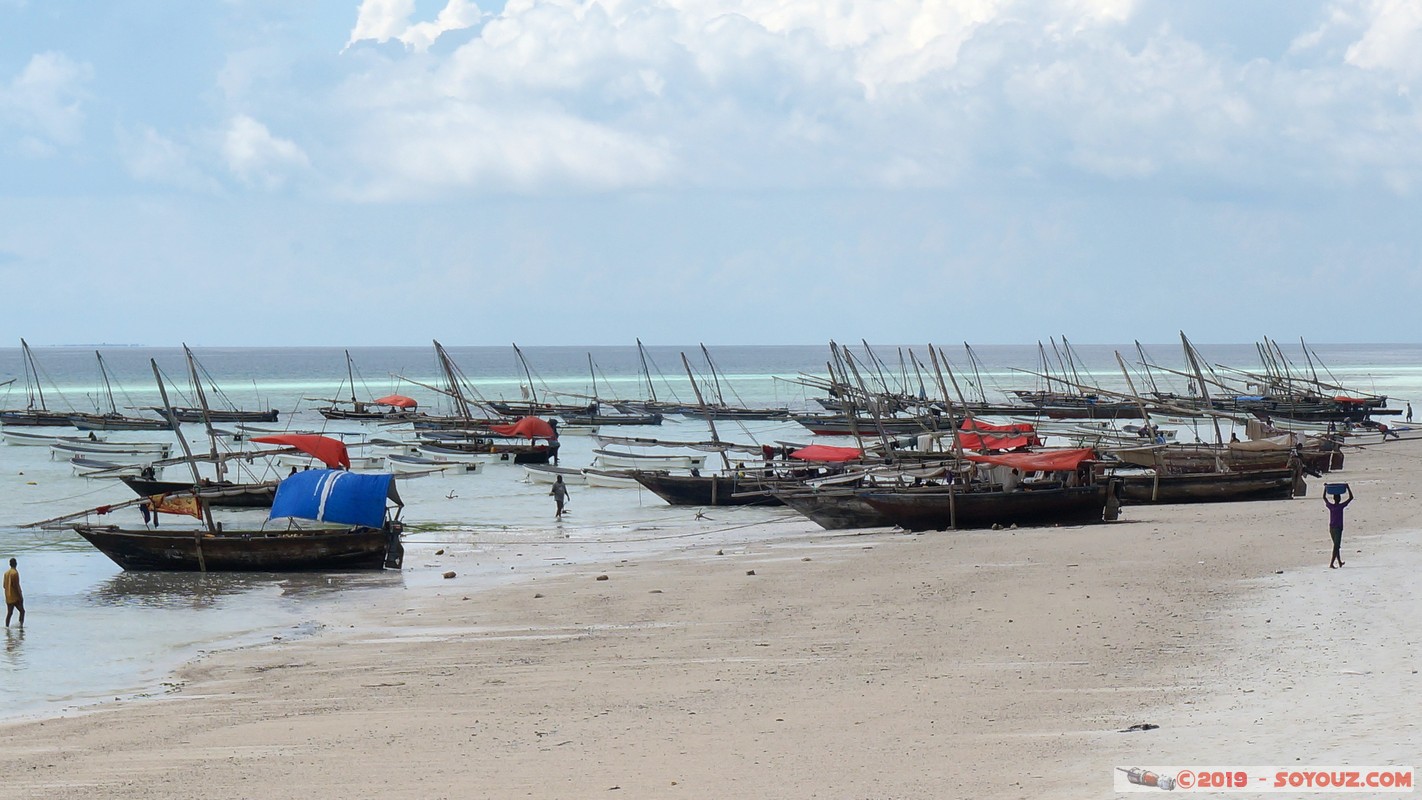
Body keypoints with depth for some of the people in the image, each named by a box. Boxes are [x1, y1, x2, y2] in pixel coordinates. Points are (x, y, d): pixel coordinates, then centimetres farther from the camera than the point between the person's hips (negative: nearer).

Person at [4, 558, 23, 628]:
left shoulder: (6, 573, 9)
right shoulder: (15, 573, -13)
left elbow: (4, 585, 14)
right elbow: (15, 585, -18)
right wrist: (20, 596, -14)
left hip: (8, 597, 7)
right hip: (15, 597, -7)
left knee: (9, 613, 8)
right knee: (22, 611, 2)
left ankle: (7, 627, 3)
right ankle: (21, 624, -9)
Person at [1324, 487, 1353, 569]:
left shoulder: (1330, 506, 0)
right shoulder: (1341, 506, -11)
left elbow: (1324, 497, 18)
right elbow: (1351, 497, -7)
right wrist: (1348, 488, 0)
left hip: (1331, 528, 6)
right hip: (1338, 528, -6)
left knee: (1336, 546, 19)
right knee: (1336, 547, -6)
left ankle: (1339, 562, 31)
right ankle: (1331, 564, -15)